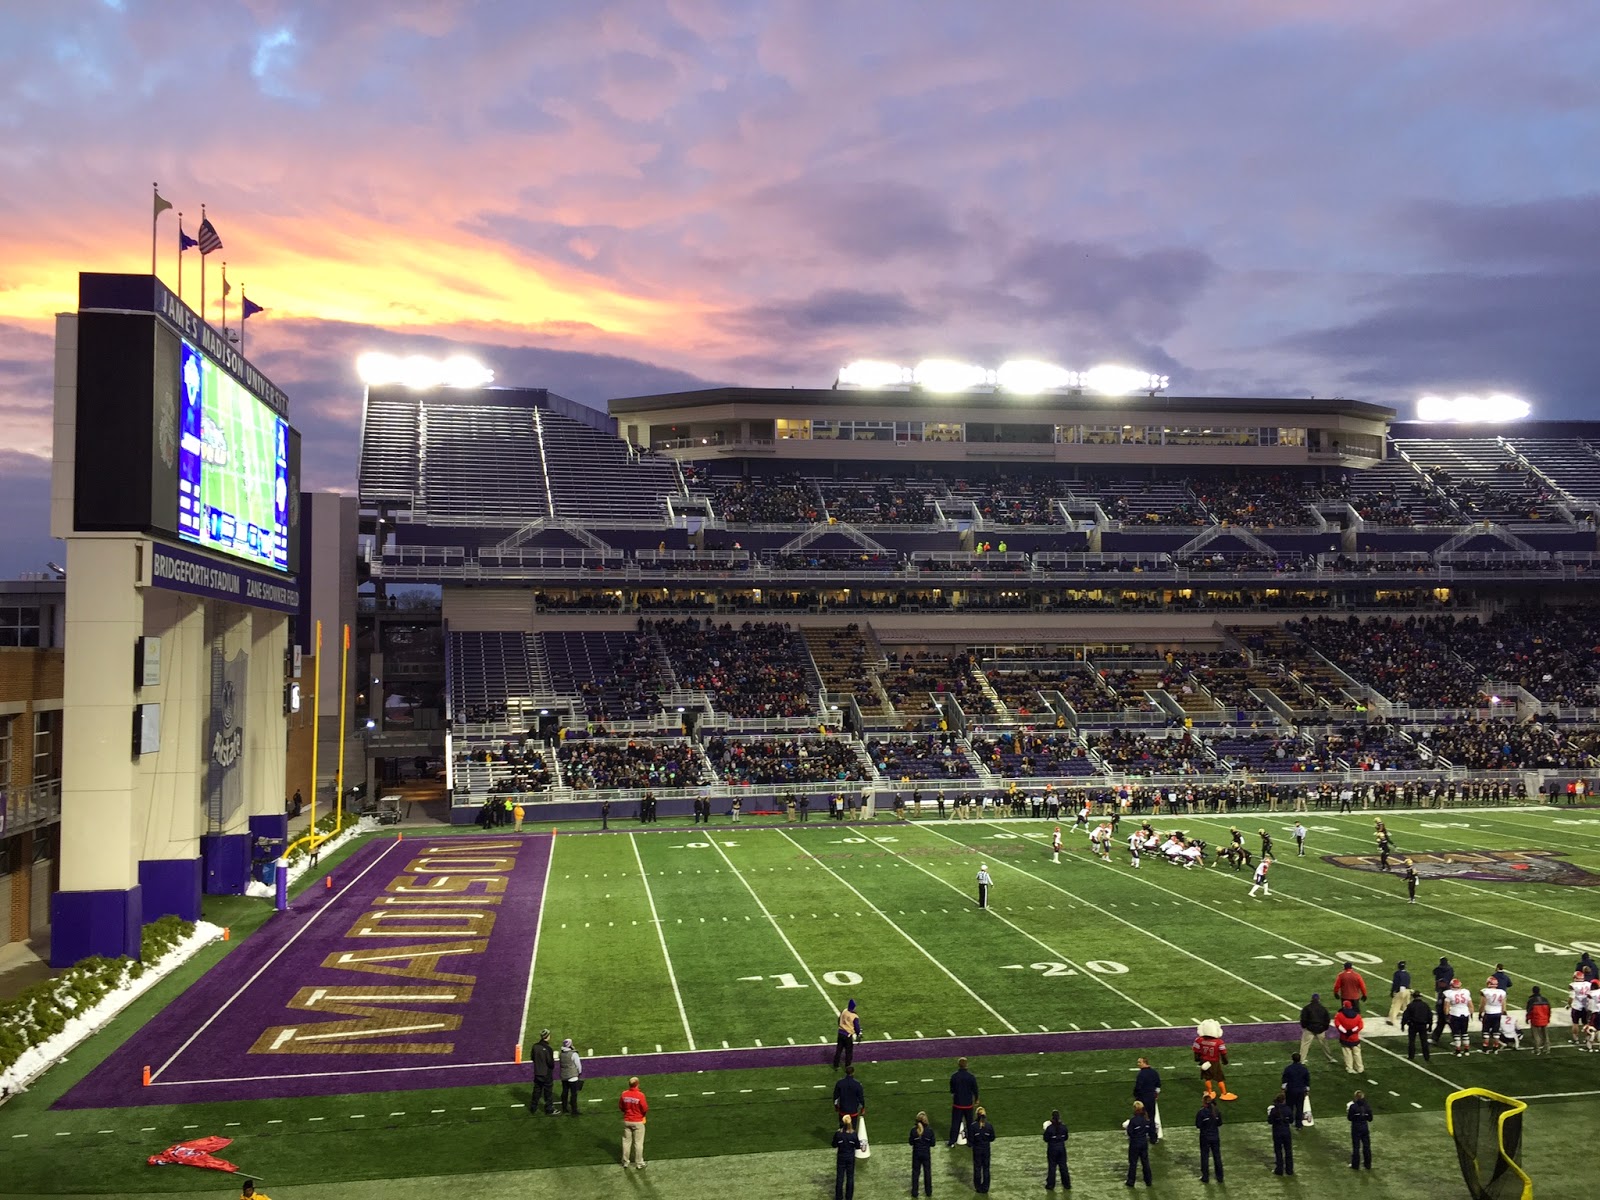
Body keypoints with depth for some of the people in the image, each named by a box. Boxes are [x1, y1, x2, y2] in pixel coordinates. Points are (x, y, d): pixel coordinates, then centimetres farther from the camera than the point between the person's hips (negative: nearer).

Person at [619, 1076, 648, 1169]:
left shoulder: (624, 1094, -8)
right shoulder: (640, 1095, -20)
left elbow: (620, 1108, 4)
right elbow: (645, 1109, -15)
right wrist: (644, 1114, 6)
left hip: (626, 1121, 4)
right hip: (638, 1122, -4)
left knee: (626, 1142, 16)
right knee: (638, 1143, 7)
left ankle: (625, 1162, 26)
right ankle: (639, 1164, 14)